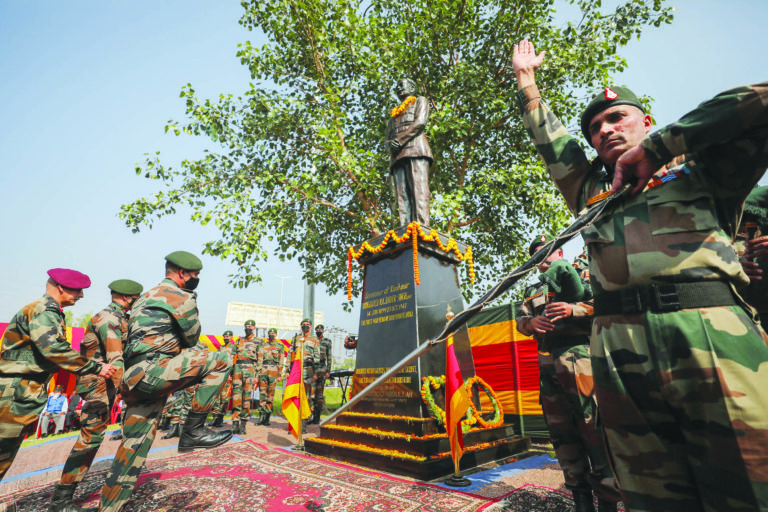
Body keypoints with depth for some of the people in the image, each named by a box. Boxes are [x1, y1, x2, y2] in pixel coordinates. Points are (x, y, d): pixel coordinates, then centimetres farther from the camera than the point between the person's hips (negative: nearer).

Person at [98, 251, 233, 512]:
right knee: (220, 361, -11)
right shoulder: (182, 297, -6)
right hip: (153, 372, -10)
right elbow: (192, 338, 2)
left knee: (133, 450, 17)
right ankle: (193, 431, -8)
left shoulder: (145, 297, 24)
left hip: (133, 380, 10)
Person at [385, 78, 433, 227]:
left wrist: (400, 140, -6)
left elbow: (420, 122, 2)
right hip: (398, 156, 5)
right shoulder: (394, 115, 38)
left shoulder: (420, 101, 23)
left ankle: (422, 225, -34)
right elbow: (387, 140, 26)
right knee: (402, 195, -12)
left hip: (415, 148, -5)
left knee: (418, 189, -22)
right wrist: (391, 144, 0)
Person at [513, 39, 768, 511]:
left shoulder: (698, 169, 18)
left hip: (714, 335, -2)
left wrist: (654, 146, 6)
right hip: (618, 350, 3)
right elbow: (547, 136, 31)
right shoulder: (590, 187, 25)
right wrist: (527, 77, 38)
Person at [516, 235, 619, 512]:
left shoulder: (579, 275, 6)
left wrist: (573, 309, -19)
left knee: (592, 426, -7)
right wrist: (532, 322, -7)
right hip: (546, 362, 6)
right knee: (561, 432, 10)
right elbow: (520, 320, 15)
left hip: (577, 355, -5)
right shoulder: (533, 290, 21)